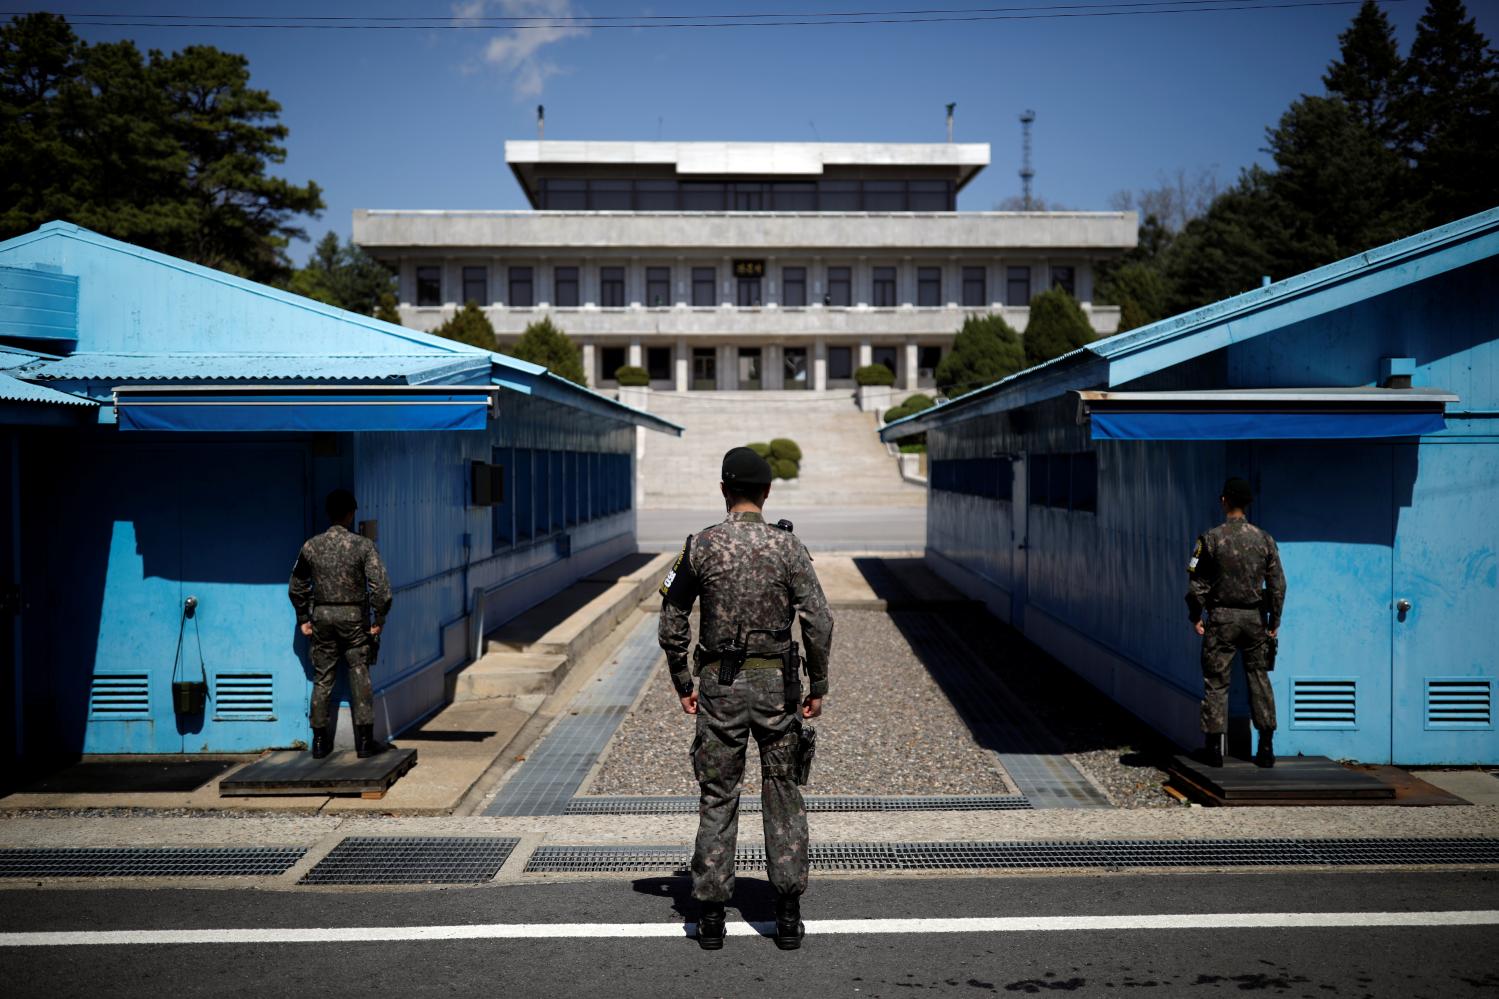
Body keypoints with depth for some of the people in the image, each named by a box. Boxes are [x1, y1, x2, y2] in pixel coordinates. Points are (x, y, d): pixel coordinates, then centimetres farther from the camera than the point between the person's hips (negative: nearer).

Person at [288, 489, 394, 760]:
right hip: (354, 616, -3)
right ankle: (365, 742, 5)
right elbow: (380, 585, -16)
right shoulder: (363, 545, -10)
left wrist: (303, 619, 18)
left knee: (322, 679, 10)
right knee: (360, 677, 5)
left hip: (322, 616, 3)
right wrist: (380, 620, -5)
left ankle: (320, 742, 15)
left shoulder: (311, 546, 0)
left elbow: (297, 586, 9)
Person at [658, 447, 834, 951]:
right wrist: (818, 686, 0)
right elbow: (819, 622, -10)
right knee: (782, 795, 10)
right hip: (776, 682, 0)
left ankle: (711, 918, 11)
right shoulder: (788, 546, -5)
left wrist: (683, 683, 10)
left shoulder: (701, 545, -3)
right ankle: (788, 915, 10)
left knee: (717, 797, 9)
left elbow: (672, 620, 1)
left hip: (719, 684, 0)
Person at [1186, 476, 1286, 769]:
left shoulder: (1211, 539, -8)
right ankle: (1266, 747, 9)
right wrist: (1274, 620, 9)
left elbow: (1197, 583, -6)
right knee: (1259, 680, 10)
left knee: (1216, 682, 4)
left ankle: (1214, 748, 5)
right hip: (1255, 618, 2)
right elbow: (1277, 584, 1)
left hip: (1221, 618, -2)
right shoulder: (1264, 539, 0)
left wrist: (1196, 616, 5)